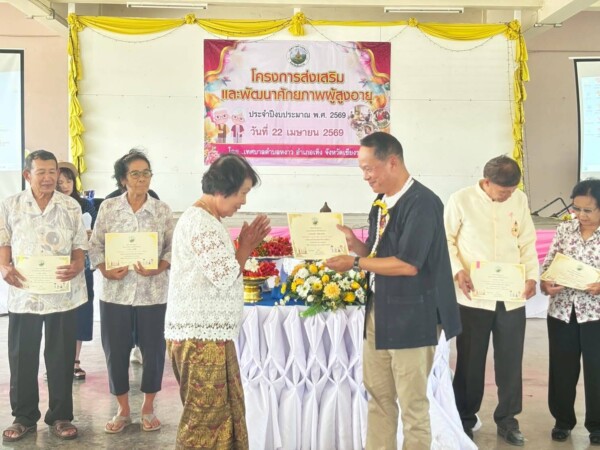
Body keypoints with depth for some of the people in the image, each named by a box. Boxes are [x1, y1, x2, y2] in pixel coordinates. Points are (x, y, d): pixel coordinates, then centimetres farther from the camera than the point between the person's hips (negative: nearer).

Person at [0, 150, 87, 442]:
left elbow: (79, 246, 4)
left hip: (63, 293, 0)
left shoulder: (71, 207, 4)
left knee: (61, 358, 6)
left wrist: (77, 266, -17)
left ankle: (60, 417, 19)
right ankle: (24, 417, 21)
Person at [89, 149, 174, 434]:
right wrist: (106, 271, -13)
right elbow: (95, 246, 3)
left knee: (153, 349, 7)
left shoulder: (162, 210, 1)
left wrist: (157, 269, -17)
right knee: (115, 351, 7)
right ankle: (123, 411, 24)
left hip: (153, 293, 0)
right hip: (116, 292, 1)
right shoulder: (108, 207, 2)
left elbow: (172, 248, 0)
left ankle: (148, 409, 26)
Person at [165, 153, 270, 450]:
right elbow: (224, 276, -22)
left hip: (206, 333, 10)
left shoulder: (204, 219, 16)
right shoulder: (201, 222, -17)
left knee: (223, 412, 16)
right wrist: (245, 247, -6)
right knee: (206, 417, 1)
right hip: (201, 336, -10)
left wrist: (244, 248, 7)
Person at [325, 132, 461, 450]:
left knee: (412, 403, 5)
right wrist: (354, 244, -3)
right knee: (378, 396, 16)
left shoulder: (422, 203, -18)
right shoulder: (381, 203, 9)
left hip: (411, 317, -8)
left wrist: (355, 263, -17)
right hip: (378, 310, 8)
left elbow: (407, 264, -24)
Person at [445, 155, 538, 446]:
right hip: (474, 297, -3)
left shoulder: (520, 200, 5)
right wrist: (458, 271, -17)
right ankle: (465, 420, 25)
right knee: (470, 362, 8)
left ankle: (507, 419, 26)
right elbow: (446, 240, -3)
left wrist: (532, 275, -3)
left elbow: (528, 242, 10)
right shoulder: (461, 200, -6)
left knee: (510, 361, 10)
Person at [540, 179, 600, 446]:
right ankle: (563, 420, 30)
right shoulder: (564, 230, 2)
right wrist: (545, 284, -14)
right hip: (561, 310, 3)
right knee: (562, 368, 12)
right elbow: (548, 264, 5)